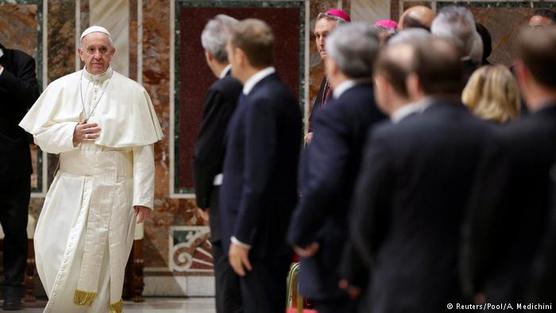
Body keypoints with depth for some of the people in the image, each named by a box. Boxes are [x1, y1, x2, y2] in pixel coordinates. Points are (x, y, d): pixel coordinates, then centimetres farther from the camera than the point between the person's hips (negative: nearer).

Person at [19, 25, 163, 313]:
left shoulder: (132, 92, 0)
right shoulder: (61, 88, 5)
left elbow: (143, 148, -3)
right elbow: (41, 135, 5)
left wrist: (143, 196, -8)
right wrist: (72, 134, -14)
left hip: (113, 190, -2)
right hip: (71, 188, 2)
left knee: (103, 260, 0)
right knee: (54, 253, -1)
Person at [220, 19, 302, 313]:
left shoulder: (262, 102, -19)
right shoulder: (278, 95, 10)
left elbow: (257, 178, -22)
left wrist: (241, 238, -18)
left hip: (261, 233, -10)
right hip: (275, 230, 10)